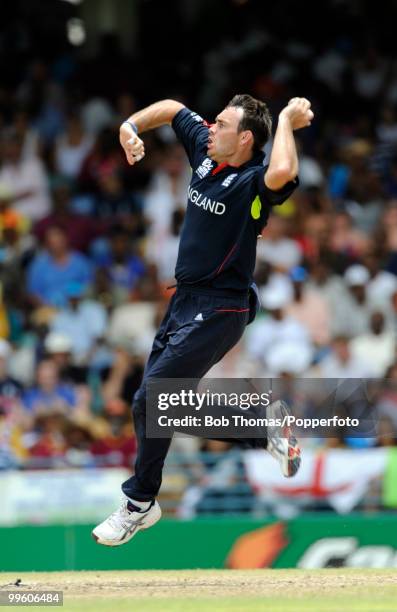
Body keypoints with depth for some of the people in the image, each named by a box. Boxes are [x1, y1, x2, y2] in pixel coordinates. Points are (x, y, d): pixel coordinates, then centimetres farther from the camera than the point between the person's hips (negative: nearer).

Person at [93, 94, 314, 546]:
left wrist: (287, 122, -30)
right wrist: (132, 126, 1)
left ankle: (139, 505, 7)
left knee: (150, 399, -9)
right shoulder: (205, 152, 2)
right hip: (185, 301, 9)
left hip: (218, 312, -9)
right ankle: (263, 429, 28)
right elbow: (172, 108, 18)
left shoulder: (253, 182, -21)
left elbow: (282, 174, -46)